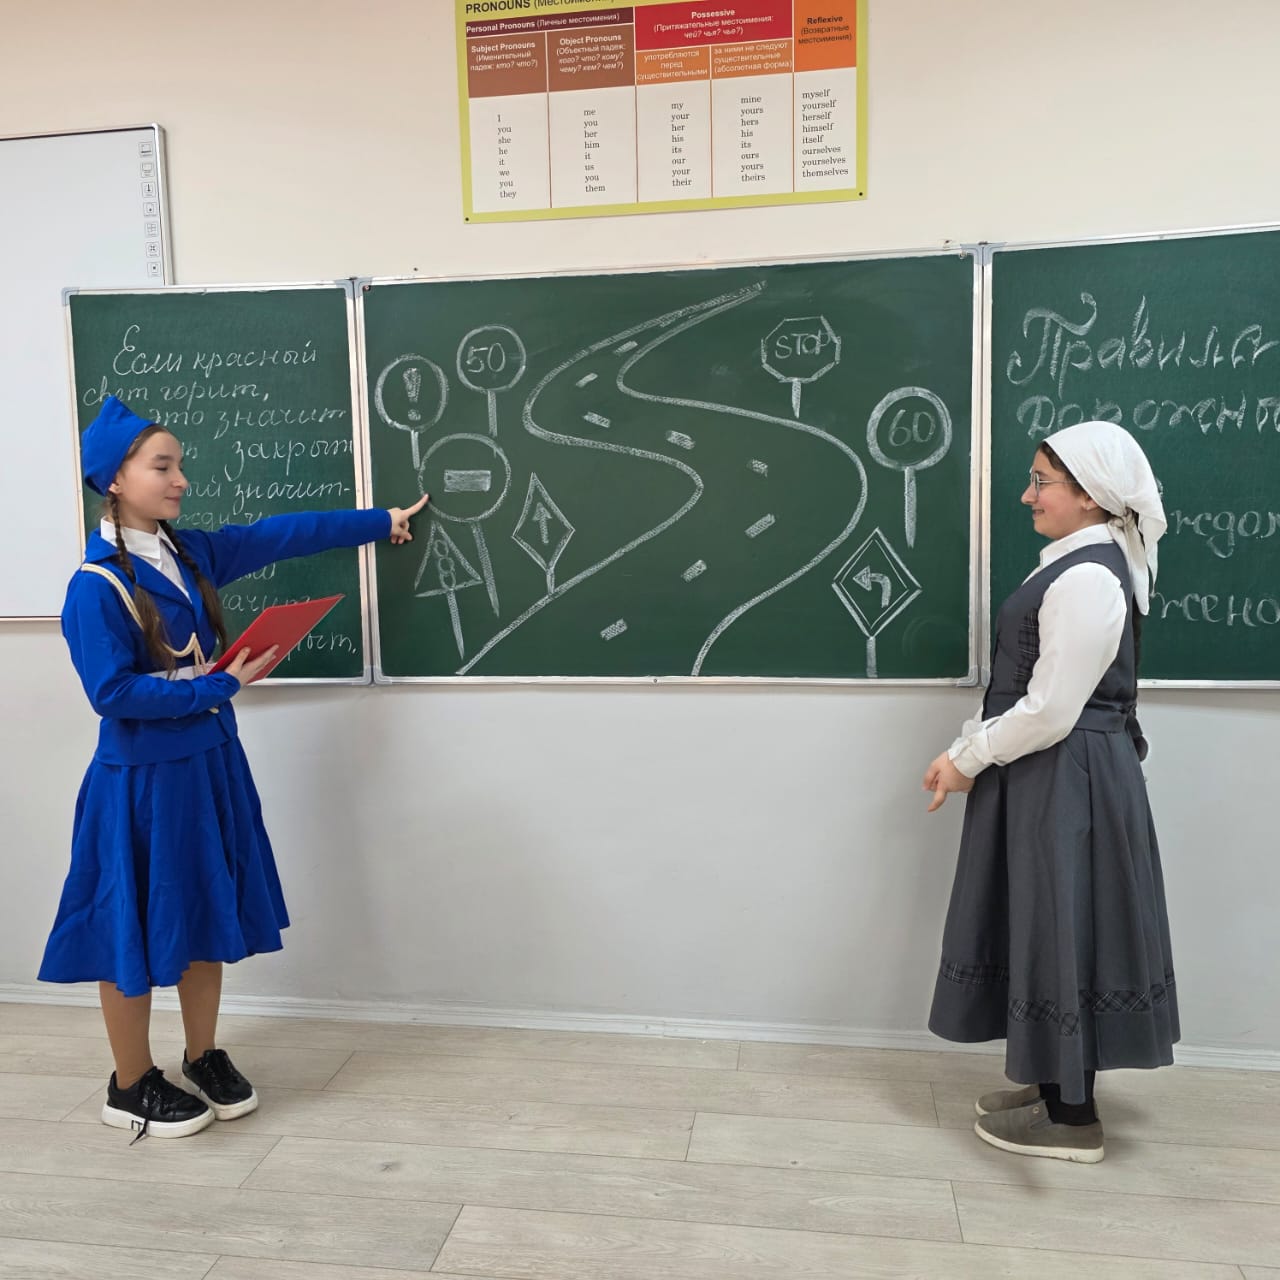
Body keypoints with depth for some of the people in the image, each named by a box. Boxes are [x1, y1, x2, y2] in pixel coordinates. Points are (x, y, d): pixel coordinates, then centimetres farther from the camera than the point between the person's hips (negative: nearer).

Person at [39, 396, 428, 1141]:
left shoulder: (190, 555, 4)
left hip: (209, 764, 7)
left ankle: (205, 1059, 33)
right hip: (143, 779, -7)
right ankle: (132, 1087, 27)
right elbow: (114, 692, -20)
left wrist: (383, 522, 15)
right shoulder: (95, 586, -16)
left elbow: (285, 535, 9)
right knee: (138, 932, 8)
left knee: (208, 917, 16)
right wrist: (221, 686, -18)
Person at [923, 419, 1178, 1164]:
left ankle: (1071, 1117, 17)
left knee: (1061, 929, 1)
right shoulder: (1080, 566, 12)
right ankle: (1056, 1082, 33)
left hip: (1066, 781, -10)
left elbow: (1050, 711, -23)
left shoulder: (1088, 578, -21)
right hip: (1050, 777, 10)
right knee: (1050, 927, 18)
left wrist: (967, 760, -12)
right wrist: (971, 747, 10)